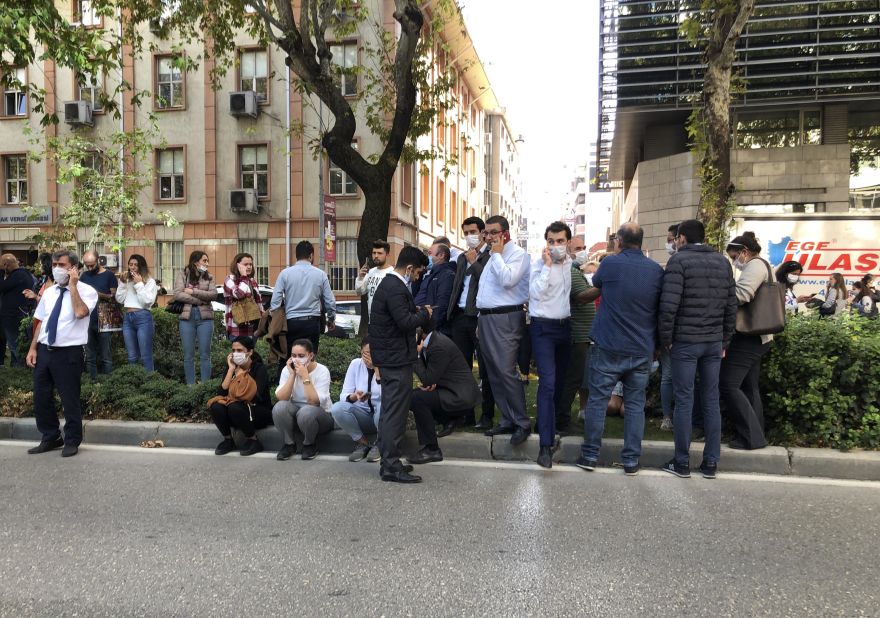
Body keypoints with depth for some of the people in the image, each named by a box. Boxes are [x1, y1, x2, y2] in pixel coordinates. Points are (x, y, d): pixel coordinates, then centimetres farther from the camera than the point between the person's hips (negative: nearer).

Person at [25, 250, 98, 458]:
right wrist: (33, 348, 7)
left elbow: (80, 313, -27)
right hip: (44, 350, 6)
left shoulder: (86, 291, -7)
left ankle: (72, 441, 21)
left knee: (69, 399, 3)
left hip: (68, 353, -6)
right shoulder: (49, 292, 12)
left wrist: (73, 285, -20)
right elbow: (41, 322, 15)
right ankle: (50, 438, 31)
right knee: (41, 398, 13)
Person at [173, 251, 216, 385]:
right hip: (187, 316, -1)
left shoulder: (209, 277, 10)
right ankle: (190, 386, 12)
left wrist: (192, 291, -11)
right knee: (188, 355, 4)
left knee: (205, 355, 3)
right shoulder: (182, 275, 5)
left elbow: (213, 294, -5)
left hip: (205, 317, 1)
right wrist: (201, 300, -11)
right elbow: (177, 294, -8)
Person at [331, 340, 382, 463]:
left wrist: (377, 368, -27)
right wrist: (354, 396, -30)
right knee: (337, 408, -26)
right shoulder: (356, 364, -4)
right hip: (362, 414, 3)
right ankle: (363, 443, -5)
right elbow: (343, 396, -7)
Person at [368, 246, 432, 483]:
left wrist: (416, 311, 8)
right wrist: (424, 313, -9)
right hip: (397, 357, -11)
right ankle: (391, 467, -1)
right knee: (396, 412, -6)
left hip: (389, 357, 11)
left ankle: (388, 461, 26)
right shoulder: (395, 288, -19)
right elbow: (405, 322, -24)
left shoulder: (389, 284, 14)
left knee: (389, 411, 16)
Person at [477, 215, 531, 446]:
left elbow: (508, 279, -23)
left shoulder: (517, 253, -6)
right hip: (486, 318, 9)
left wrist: (497, 254, -11)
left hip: (505, 319, -9)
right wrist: (481, 319, 18)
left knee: (506, 372, -12)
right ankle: (507, 420, 20)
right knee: (494, 373, 11)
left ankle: (522, 424, -1)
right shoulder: (492, 256, 20)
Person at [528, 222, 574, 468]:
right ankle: (546, 444, -17)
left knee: (560, 381, 15)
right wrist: (547, 266, -22)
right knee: (548, 383, -16)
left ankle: (550, 424, 35)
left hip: (564, 326, 6)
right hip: (543, 328, -6)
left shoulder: (570, 263, 9)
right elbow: (536, 294, -23)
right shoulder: (539, 265, -8)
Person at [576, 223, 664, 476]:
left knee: (597, 400, 7)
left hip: (609, 348, -3)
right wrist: (656, 344, 22)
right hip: (642, 350, 3)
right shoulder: (656, 270, 1)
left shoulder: (610, 263, -6)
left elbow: (593, 292, 11)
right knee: (635, 404, 10)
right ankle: (631, 460, 15)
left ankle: (590, 455, 13)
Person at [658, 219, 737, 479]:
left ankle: (682, 463, 8)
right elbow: (731, 305, 10)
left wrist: (666, 339, -5)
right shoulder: (722, 261, 11)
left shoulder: (679, 259, -7)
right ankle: (711, 462, 16)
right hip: (714, 342, 5)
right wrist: (725, 340, 15)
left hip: (685, 341, -5)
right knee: (711, 401, 10)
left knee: (684, 401, 1)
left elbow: (669, 304, -15)